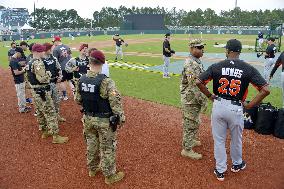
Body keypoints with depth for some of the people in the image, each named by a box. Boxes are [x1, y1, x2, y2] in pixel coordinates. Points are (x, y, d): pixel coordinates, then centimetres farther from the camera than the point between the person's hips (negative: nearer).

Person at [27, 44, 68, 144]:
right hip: (42, 92, -10)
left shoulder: (30, 63, 12)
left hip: (35, 92, 10)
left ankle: (44, 131, 34)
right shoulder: (38, 63, -20)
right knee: (51, 113, -5)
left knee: (40, 112, 20)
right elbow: (42, 79, -27)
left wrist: (46, 74, 9)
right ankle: (55, 136, 0)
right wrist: (48, 73, -9)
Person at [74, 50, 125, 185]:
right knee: (107, 148, 12)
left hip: (88, 119, 6)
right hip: (104, 121, -5)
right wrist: (121, 117, -9)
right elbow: (115, 102, -22)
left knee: (91, 144, 25)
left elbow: (78, 100, 5)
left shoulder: (82, 80, -6)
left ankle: (92, 169, 46)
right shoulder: (106, 81, -25)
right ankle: (110, 176, 29)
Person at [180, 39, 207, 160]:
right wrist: (202, 100, -21)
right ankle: (187, 149, 15)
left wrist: (202, 98, 20)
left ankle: (192, 140, 44)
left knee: (195, 122, 25)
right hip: (191, 99, -10)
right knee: (190, 123, 1)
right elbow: (194, 86, -28)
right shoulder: (191, 64, -24)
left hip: (194, 99, 10)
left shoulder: (197, 61, 10)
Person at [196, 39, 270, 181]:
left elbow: (198, 82, -9)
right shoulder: (248, 68, -7)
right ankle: (237, 164, 47)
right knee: (236, 139, 23)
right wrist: (249, 105, -3)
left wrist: (210, 96, 3)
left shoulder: (216, 66, -6)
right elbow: (265, 90, -12)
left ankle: (220, 171, 28)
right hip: (236, 108, 0)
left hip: (218, 106, 0)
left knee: (219, 140, 16)